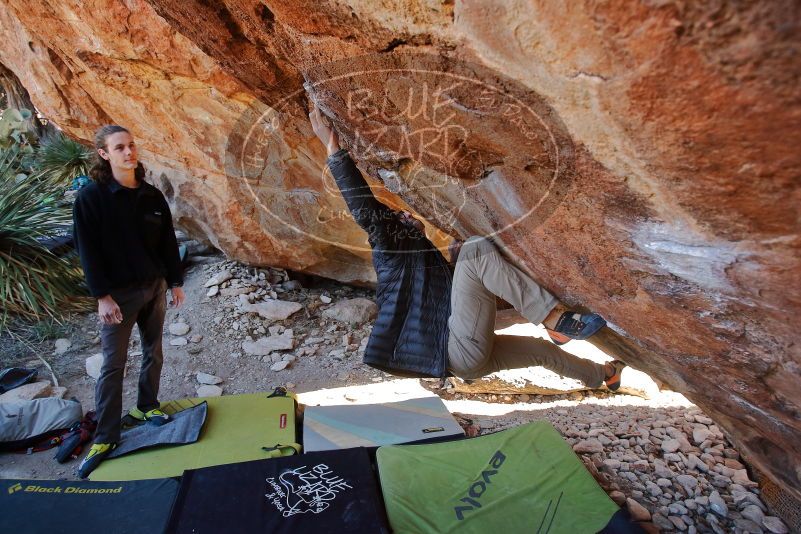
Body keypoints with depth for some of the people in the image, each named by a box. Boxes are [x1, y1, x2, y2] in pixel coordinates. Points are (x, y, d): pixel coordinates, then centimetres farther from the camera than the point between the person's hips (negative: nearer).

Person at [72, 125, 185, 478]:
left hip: (155, 287, 5)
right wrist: (102, 296, -16)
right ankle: (106, 436, 14)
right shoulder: (91, 197, -11)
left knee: (153, 353, 15)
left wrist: (176, 282, 8)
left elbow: (168, 242, 7)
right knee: (113, 364, 1)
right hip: (118, 293, -4)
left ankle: (146, 406, 36)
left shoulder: (152, 196, 2)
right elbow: (88, 250, -12)